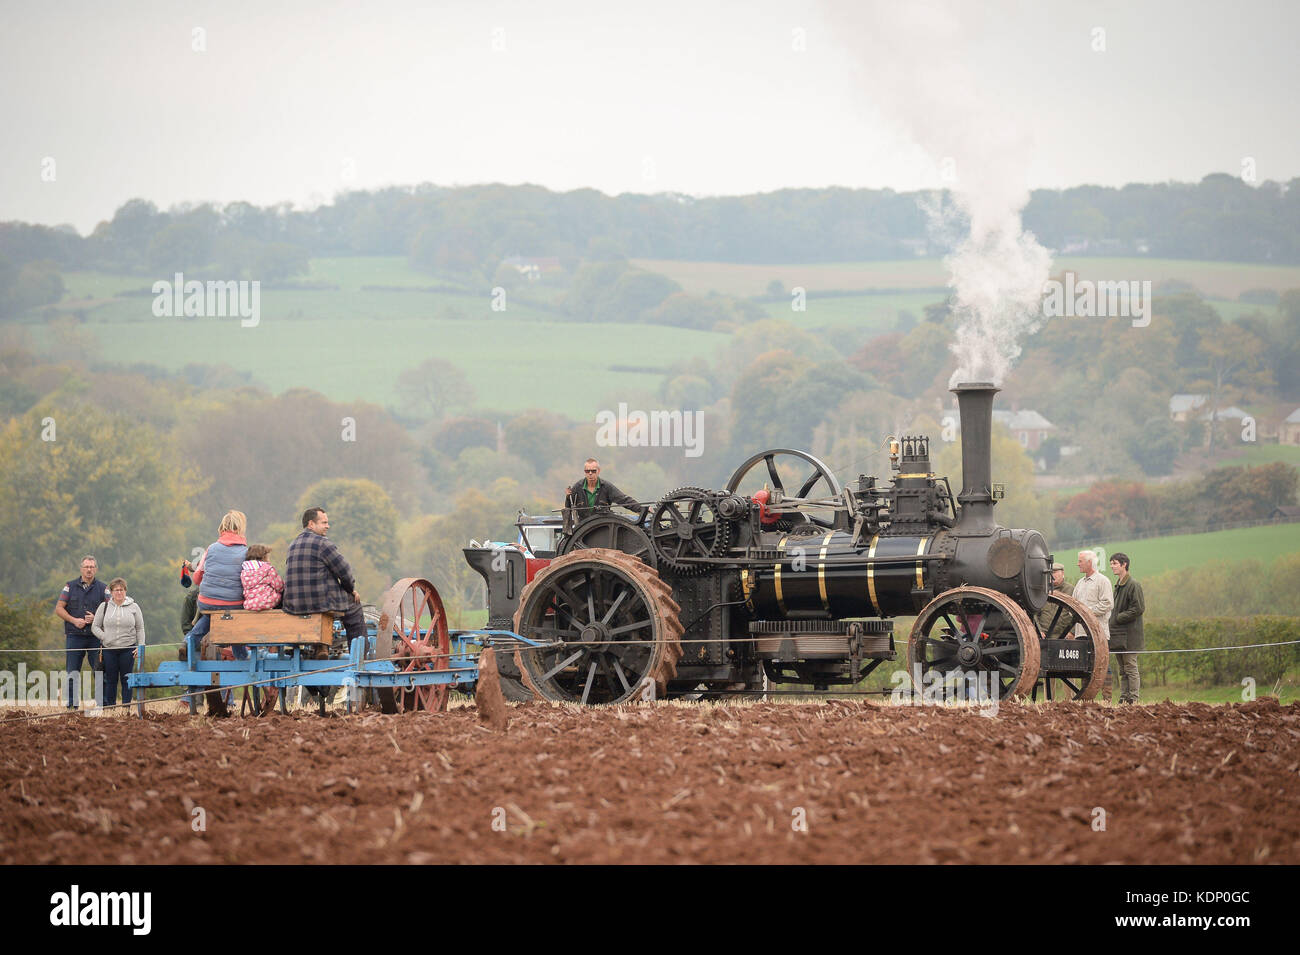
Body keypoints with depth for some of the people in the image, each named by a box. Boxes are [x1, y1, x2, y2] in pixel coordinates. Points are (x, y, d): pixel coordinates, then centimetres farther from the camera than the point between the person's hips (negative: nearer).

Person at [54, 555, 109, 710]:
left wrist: (96, 618, -13)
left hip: (96, 636, 0)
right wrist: (74, 620, -9)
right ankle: (72, 704, 5)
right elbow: (59, 608, 5)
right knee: (72, 672, 0)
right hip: (74, 636, 0)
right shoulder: (70, 586, 7)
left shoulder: (102, 588, 7)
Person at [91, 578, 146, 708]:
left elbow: (140, 629, 8)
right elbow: (95, 626, 9)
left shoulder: (133, 607, 6)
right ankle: (109, 707, 8)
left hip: (128, 649, -1)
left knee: (126, 680, 1)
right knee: (110, 680, 3)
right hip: (109, 649, 1)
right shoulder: (104, 606, 7)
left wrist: (140, 647, -2)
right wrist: (104, 637, -8)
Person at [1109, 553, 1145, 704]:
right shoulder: (1118, 586, 17)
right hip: (1118, 635, 9)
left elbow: (1139, 609, -15)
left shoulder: (1133, 585, -10)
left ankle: (1133, 699, -7)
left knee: (1131, 669, -7)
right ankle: (1123, 699, 13)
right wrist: (1112, 620, 8)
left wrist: (1118, 618, -14)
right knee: (1123, 670, 10)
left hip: (1129, 636, -9)